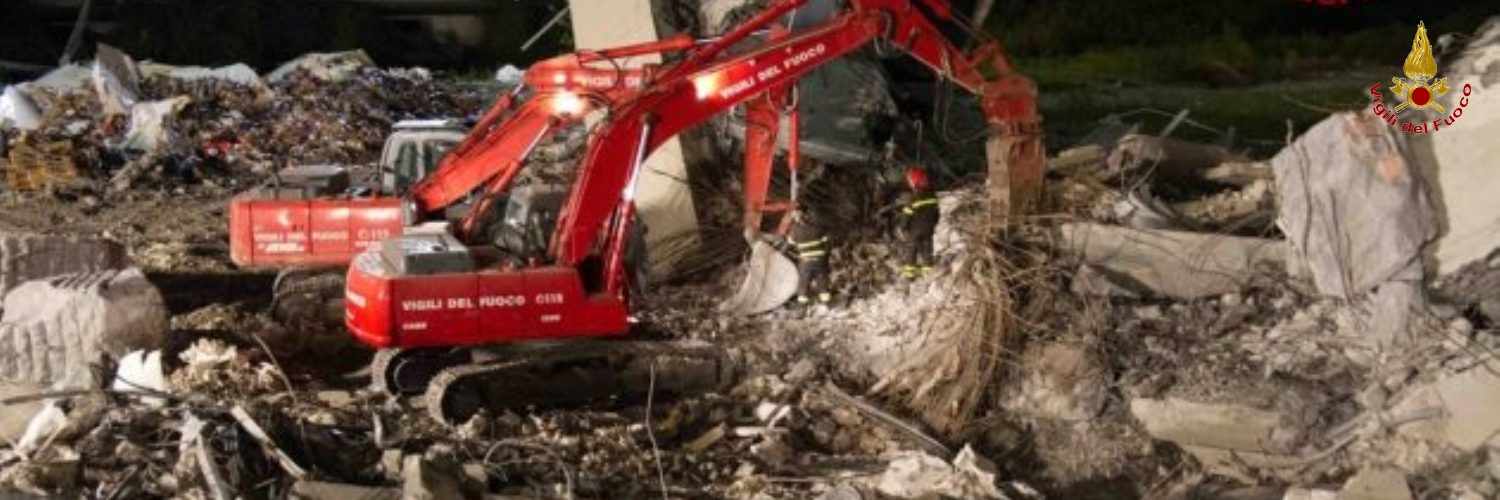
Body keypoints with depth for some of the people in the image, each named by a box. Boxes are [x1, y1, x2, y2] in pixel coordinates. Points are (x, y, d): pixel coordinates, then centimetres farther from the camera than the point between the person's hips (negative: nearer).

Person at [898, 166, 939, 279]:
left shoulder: (911, 198, -22)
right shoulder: (931, 196, -5)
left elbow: (907, 215, -16)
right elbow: (936, 212, 6)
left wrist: (903, 226, -1)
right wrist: (933, 224, 19)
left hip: (914, 229, -4)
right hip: (928, 228, 4)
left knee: (911, 249, 7)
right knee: (927, 248, 14)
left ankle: (909, 271, 8)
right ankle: (927, 268, 19)